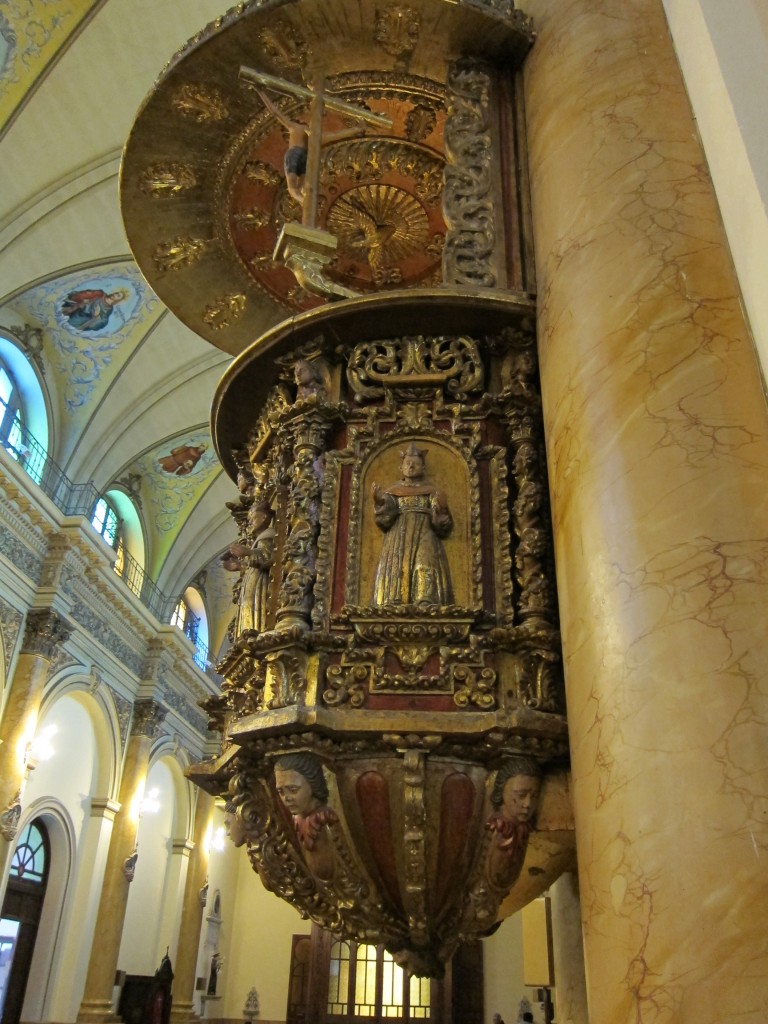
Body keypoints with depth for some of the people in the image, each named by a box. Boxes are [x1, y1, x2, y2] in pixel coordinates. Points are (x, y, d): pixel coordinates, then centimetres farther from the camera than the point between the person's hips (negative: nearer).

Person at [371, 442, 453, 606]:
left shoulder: (431, 491, 15)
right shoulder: (393, 492, 17)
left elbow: (443, 525, 7)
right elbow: (385, 520, 4)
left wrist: (440, 510, -13)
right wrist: (379, 502, -11)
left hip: (424, 538, -1)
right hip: (399, 539, 1)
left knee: (425, 570, -21)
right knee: (397, 570, -15)